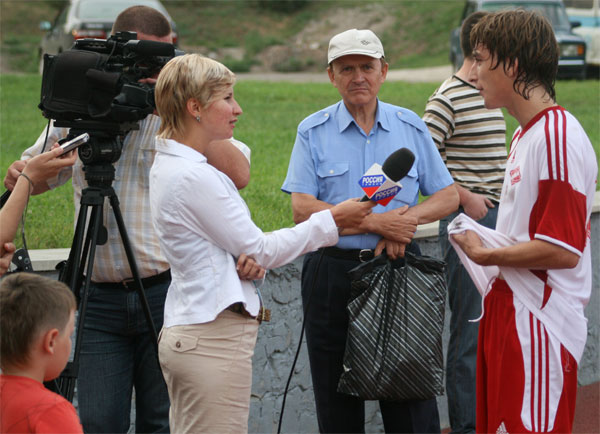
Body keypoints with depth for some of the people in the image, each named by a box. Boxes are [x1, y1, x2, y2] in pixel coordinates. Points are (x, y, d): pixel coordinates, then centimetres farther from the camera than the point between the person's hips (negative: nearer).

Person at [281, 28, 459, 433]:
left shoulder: (411, 127, 7)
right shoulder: (313, 132, 1)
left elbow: (448, 196, 9)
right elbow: (303, 209, -9)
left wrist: (409, 216, -12)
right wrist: (377, 223, -15)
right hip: (333, 274, -1)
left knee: (412, 401, 0)